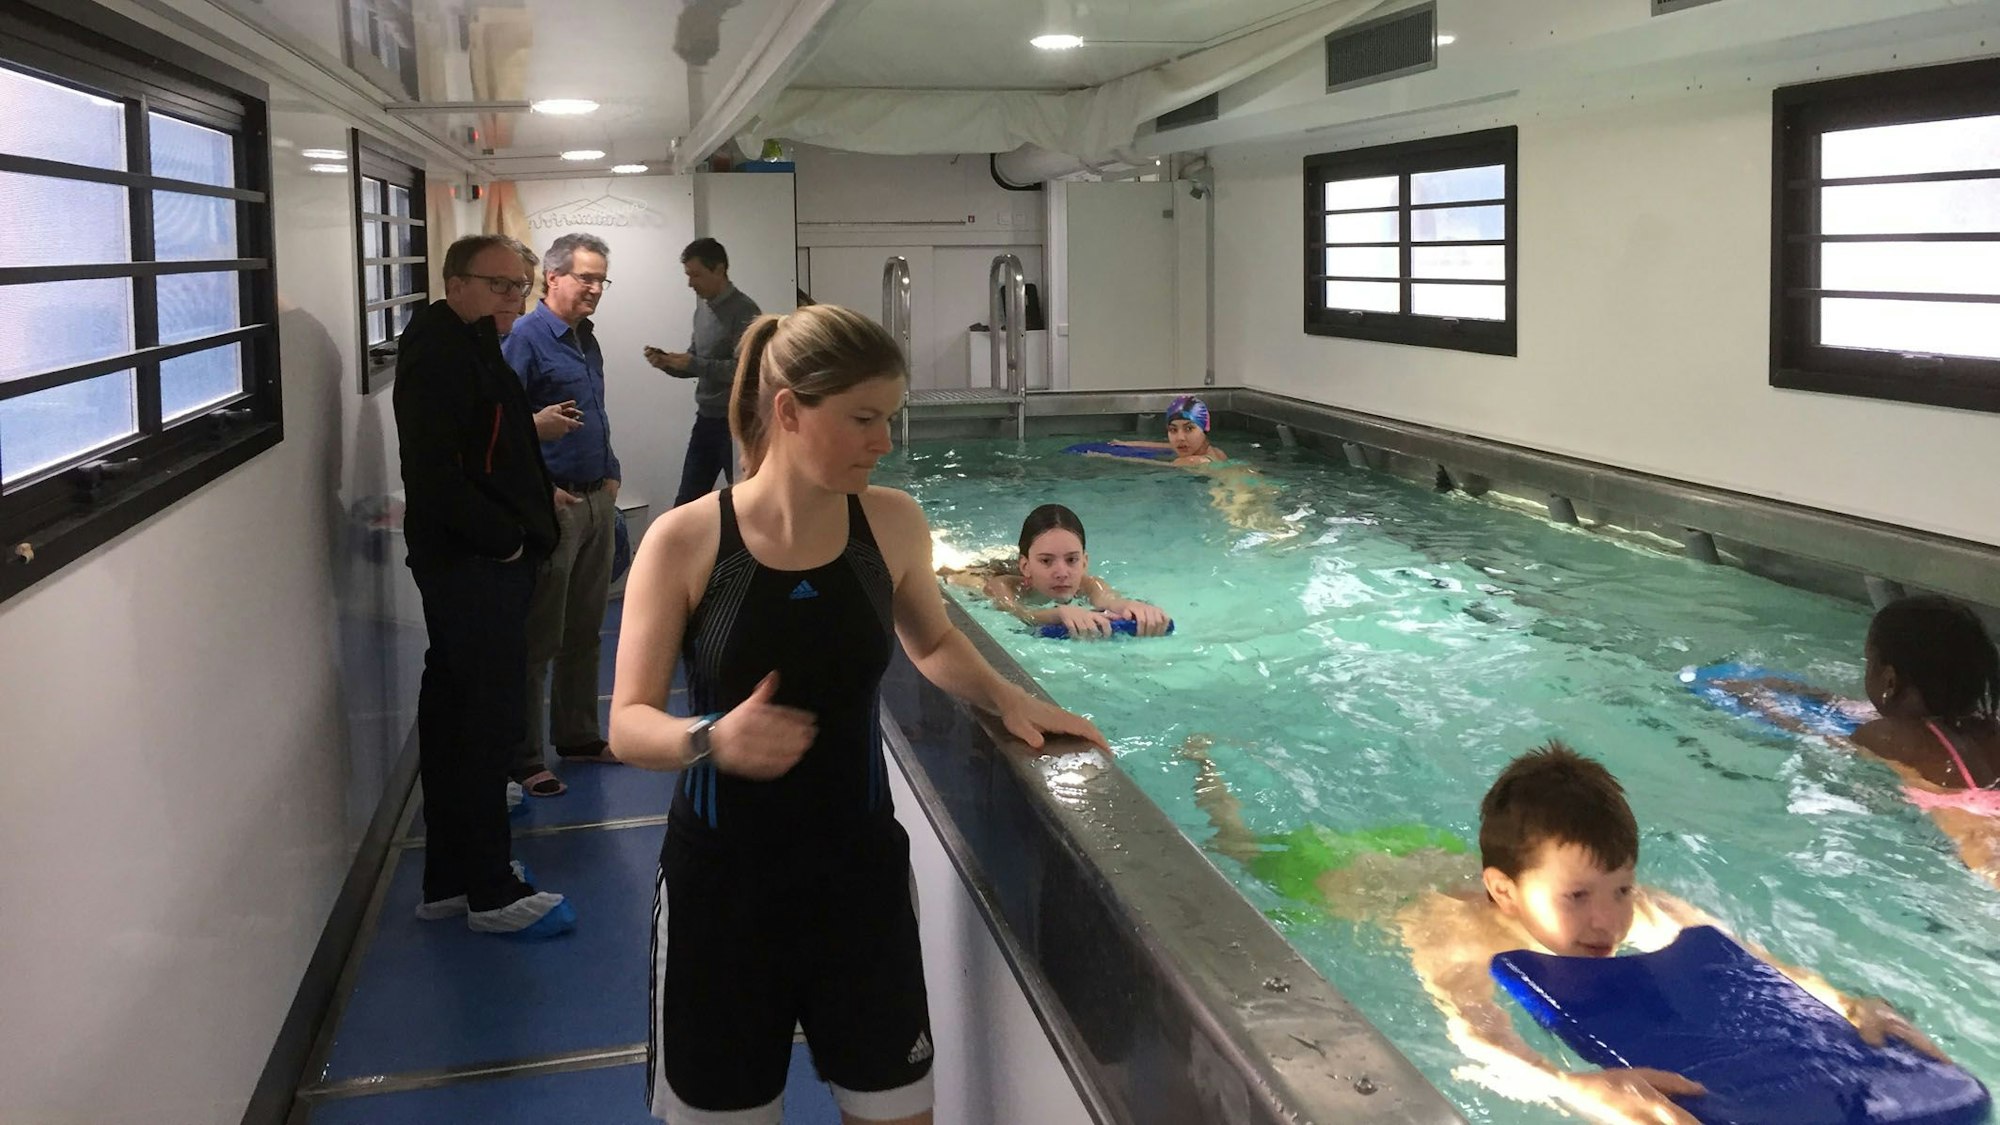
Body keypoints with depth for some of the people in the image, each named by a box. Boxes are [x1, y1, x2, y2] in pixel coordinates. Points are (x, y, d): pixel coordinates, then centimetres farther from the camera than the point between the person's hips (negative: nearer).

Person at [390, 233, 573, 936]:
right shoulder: (439, 351, -14)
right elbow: (435, 475, -23)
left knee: (455, 717, 14)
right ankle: (491, 893, 4)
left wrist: (537, 498, 10)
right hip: (471, 566, -11)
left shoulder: (472, 345, 19)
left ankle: (449, 879, 24)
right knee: (490, 719, -5)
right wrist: (505, 537, -17)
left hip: (482, 563, 11)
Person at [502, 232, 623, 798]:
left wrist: (610, 475, 14)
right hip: (552, 506, -8)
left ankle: (578, 736, 27)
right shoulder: (525, 338, -12)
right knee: (538, 638, -3)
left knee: (585, 630, 16)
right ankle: (524, 757, 5)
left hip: (597, 499, 8)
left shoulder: (586, 338, 14)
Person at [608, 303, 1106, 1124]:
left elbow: (931, 642, 16)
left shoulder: (893, 524, -4)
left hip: (859, 869, 3)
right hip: (721, 879, -2)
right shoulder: (683, 542, -13)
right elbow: (629, 724, -10)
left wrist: (1006, 699, 0)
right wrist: (710, 740, -30)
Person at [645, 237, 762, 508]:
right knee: (685, 505, 11)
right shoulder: (703, 306, 12)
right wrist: (668, 364, -1)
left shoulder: (743, 311, -14)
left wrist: (693, 364, -21)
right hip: (706, 418, 8)